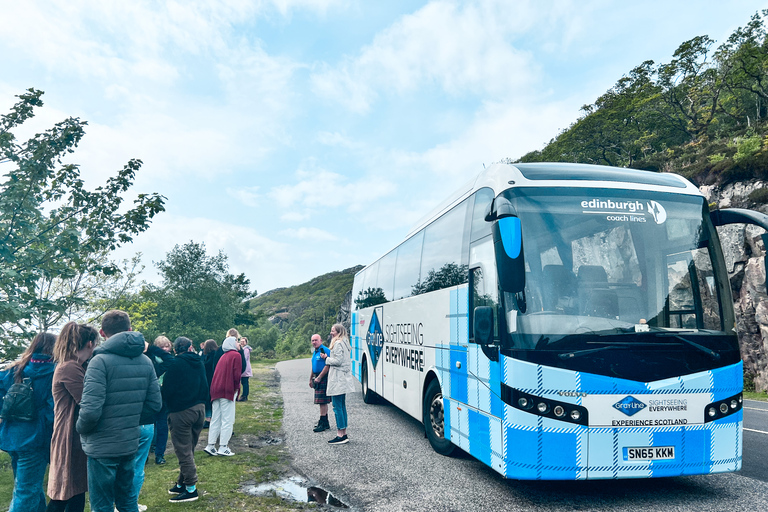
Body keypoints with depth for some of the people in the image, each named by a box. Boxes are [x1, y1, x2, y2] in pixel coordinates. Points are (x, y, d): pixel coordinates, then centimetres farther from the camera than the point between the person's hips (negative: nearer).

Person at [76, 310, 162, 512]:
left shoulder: (100, 361, -17)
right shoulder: (146, 362, 2)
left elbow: (91, 410, -23)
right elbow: (154, 404, 2)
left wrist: (81, 429, -3)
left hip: (102, 448, -6)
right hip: (130, 444, 6)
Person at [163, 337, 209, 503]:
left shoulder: (176, 363, -10)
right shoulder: (199, 363, 10)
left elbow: (167, 389, -9)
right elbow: (205, 386, 14)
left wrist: (167, 403, 10)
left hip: (182, 411, -7)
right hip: (199, 408, 7)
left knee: (183, 451, 0)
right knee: (189, 450, 16)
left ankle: (191, 488, 2)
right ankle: (182, 483, 26)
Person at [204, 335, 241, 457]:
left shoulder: (223, 356, 19)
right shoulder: (236, 355, -4)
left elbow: (216, 373, 17)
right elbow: (237, 374, -12)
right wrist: (237, 387, 2)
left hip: (216, 391, 8)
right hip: (228, 391, -7)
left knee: (215, 419, 11)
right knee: (227, 420, -3)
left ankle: (210, 446, 11)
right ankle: (223, 447, -4)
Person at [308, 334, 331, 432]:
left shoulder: (325, 350, -14)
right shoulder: (315, 352, 16)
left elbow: (327, 366, -21)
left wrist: (319, 377, -20)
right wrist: (311, 379, 25)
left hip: (323, 378, -10)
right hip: (318, 378, 10)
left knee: (322, 402, -8)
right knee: (323, 402, 14)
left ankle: (323, 423, -3)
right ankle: (325, 423, 21)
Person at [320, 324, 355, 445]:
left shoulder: (338, 344, -13)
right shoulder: (344, 343, 17)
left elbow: (338, 361, -19)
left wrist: (326, 358, -4)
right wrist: (328, 358, 9)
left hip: (337, 379, -10)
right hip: (343, 380, 10)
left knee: (337, 407, -7)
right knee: (342, 406, 13)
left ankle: (340, 436, -6)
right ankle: (344, 434, 17)